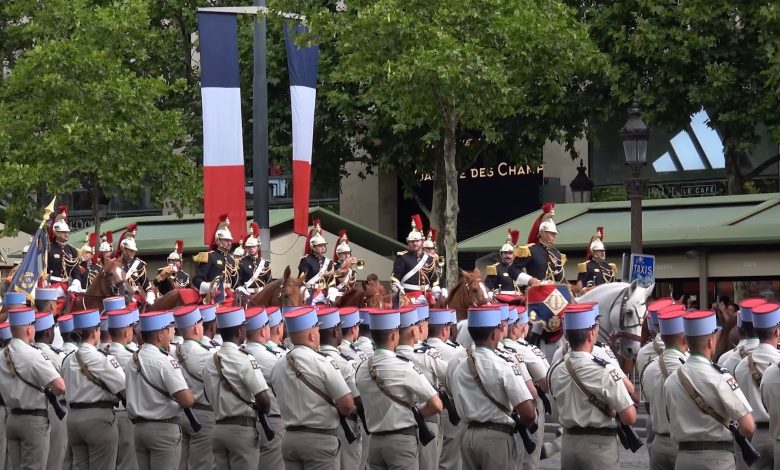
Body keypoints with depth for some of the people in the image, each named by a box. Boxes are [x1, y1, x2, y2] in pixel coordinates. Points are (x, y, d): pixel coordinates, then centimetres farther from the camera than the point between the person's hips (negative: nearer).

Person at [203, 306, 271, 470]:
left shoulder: (210, 363, 8)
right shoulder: (245, 359, -12)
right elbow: (264, 400, -18)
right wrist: (261, 410, 4)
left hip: (219, 428, 6)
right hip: (242, 429, -6)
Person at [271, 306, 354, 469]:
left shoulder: (278, 367, 5)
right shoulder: (322, 363, -13)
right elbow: (347, 404, -14)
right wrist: (339, 412, 6)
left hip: (290, 437, 6)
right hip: (320, 439, -6)